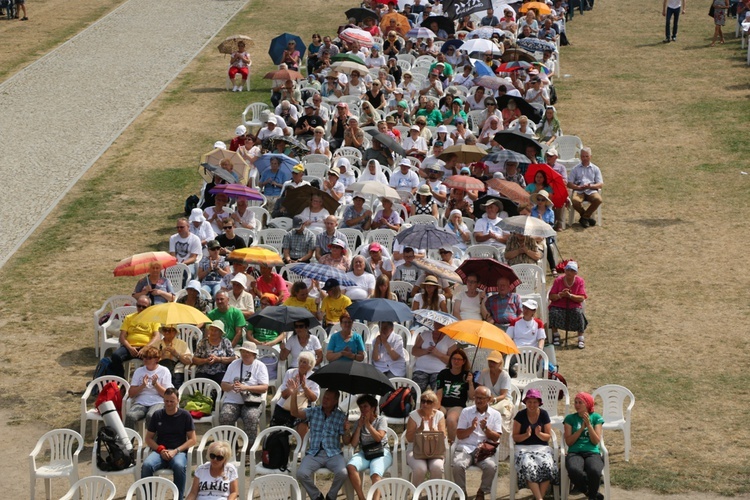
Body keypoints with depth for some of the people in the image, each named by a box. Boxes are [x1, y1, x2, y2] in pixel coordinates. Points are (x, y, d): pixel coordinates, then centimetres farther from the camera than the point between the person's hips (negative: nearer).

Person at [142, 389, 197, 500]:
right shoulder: (157, 415, 10)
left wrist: (176, 451, -11)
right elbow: (148, 439, 12)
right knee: (147, 465, -32)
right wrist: (160, 450, -8)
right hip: (160, 451, 2)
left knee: (179, 466, -38)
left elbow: (193, 440, 3)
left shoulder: (185, 415, 5)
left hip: (179, 451, -2)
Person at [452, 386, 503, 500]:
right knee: (458, 465, -32)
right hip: (466, 448, 0)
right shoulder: (466, 411, 9)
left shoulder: (495, 414, 10)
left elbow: (496, 438, 3)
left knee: (491, 466, -32)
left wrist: (485, 429, -13)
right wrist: (471, 428, -14)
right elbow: (459, 435, 4)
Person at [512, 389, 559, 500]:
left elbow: (548, 437, 7)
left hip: (541, 447, 1)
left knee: (548, 466, -32)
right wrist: (526, 435, -16)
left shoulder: (544, 415, 7)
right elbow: (515, 437, 3)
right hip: (523, 448, -1)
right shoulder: (520, 415, 3)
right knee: (528, 467, -35)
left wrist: (539, 434, -14)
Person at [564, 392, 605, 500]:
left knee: (594, 471, -38)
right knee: (574, 471, -38)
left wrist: (588, 425, -7)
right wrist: (581, 428, -6)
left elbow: (596, 441, 3)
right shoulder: (570, 418, 12)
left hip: (592, 452, 0)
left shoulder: (596, 418, 13)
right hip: (575, 453, 0)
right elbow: (568, 442, 4)